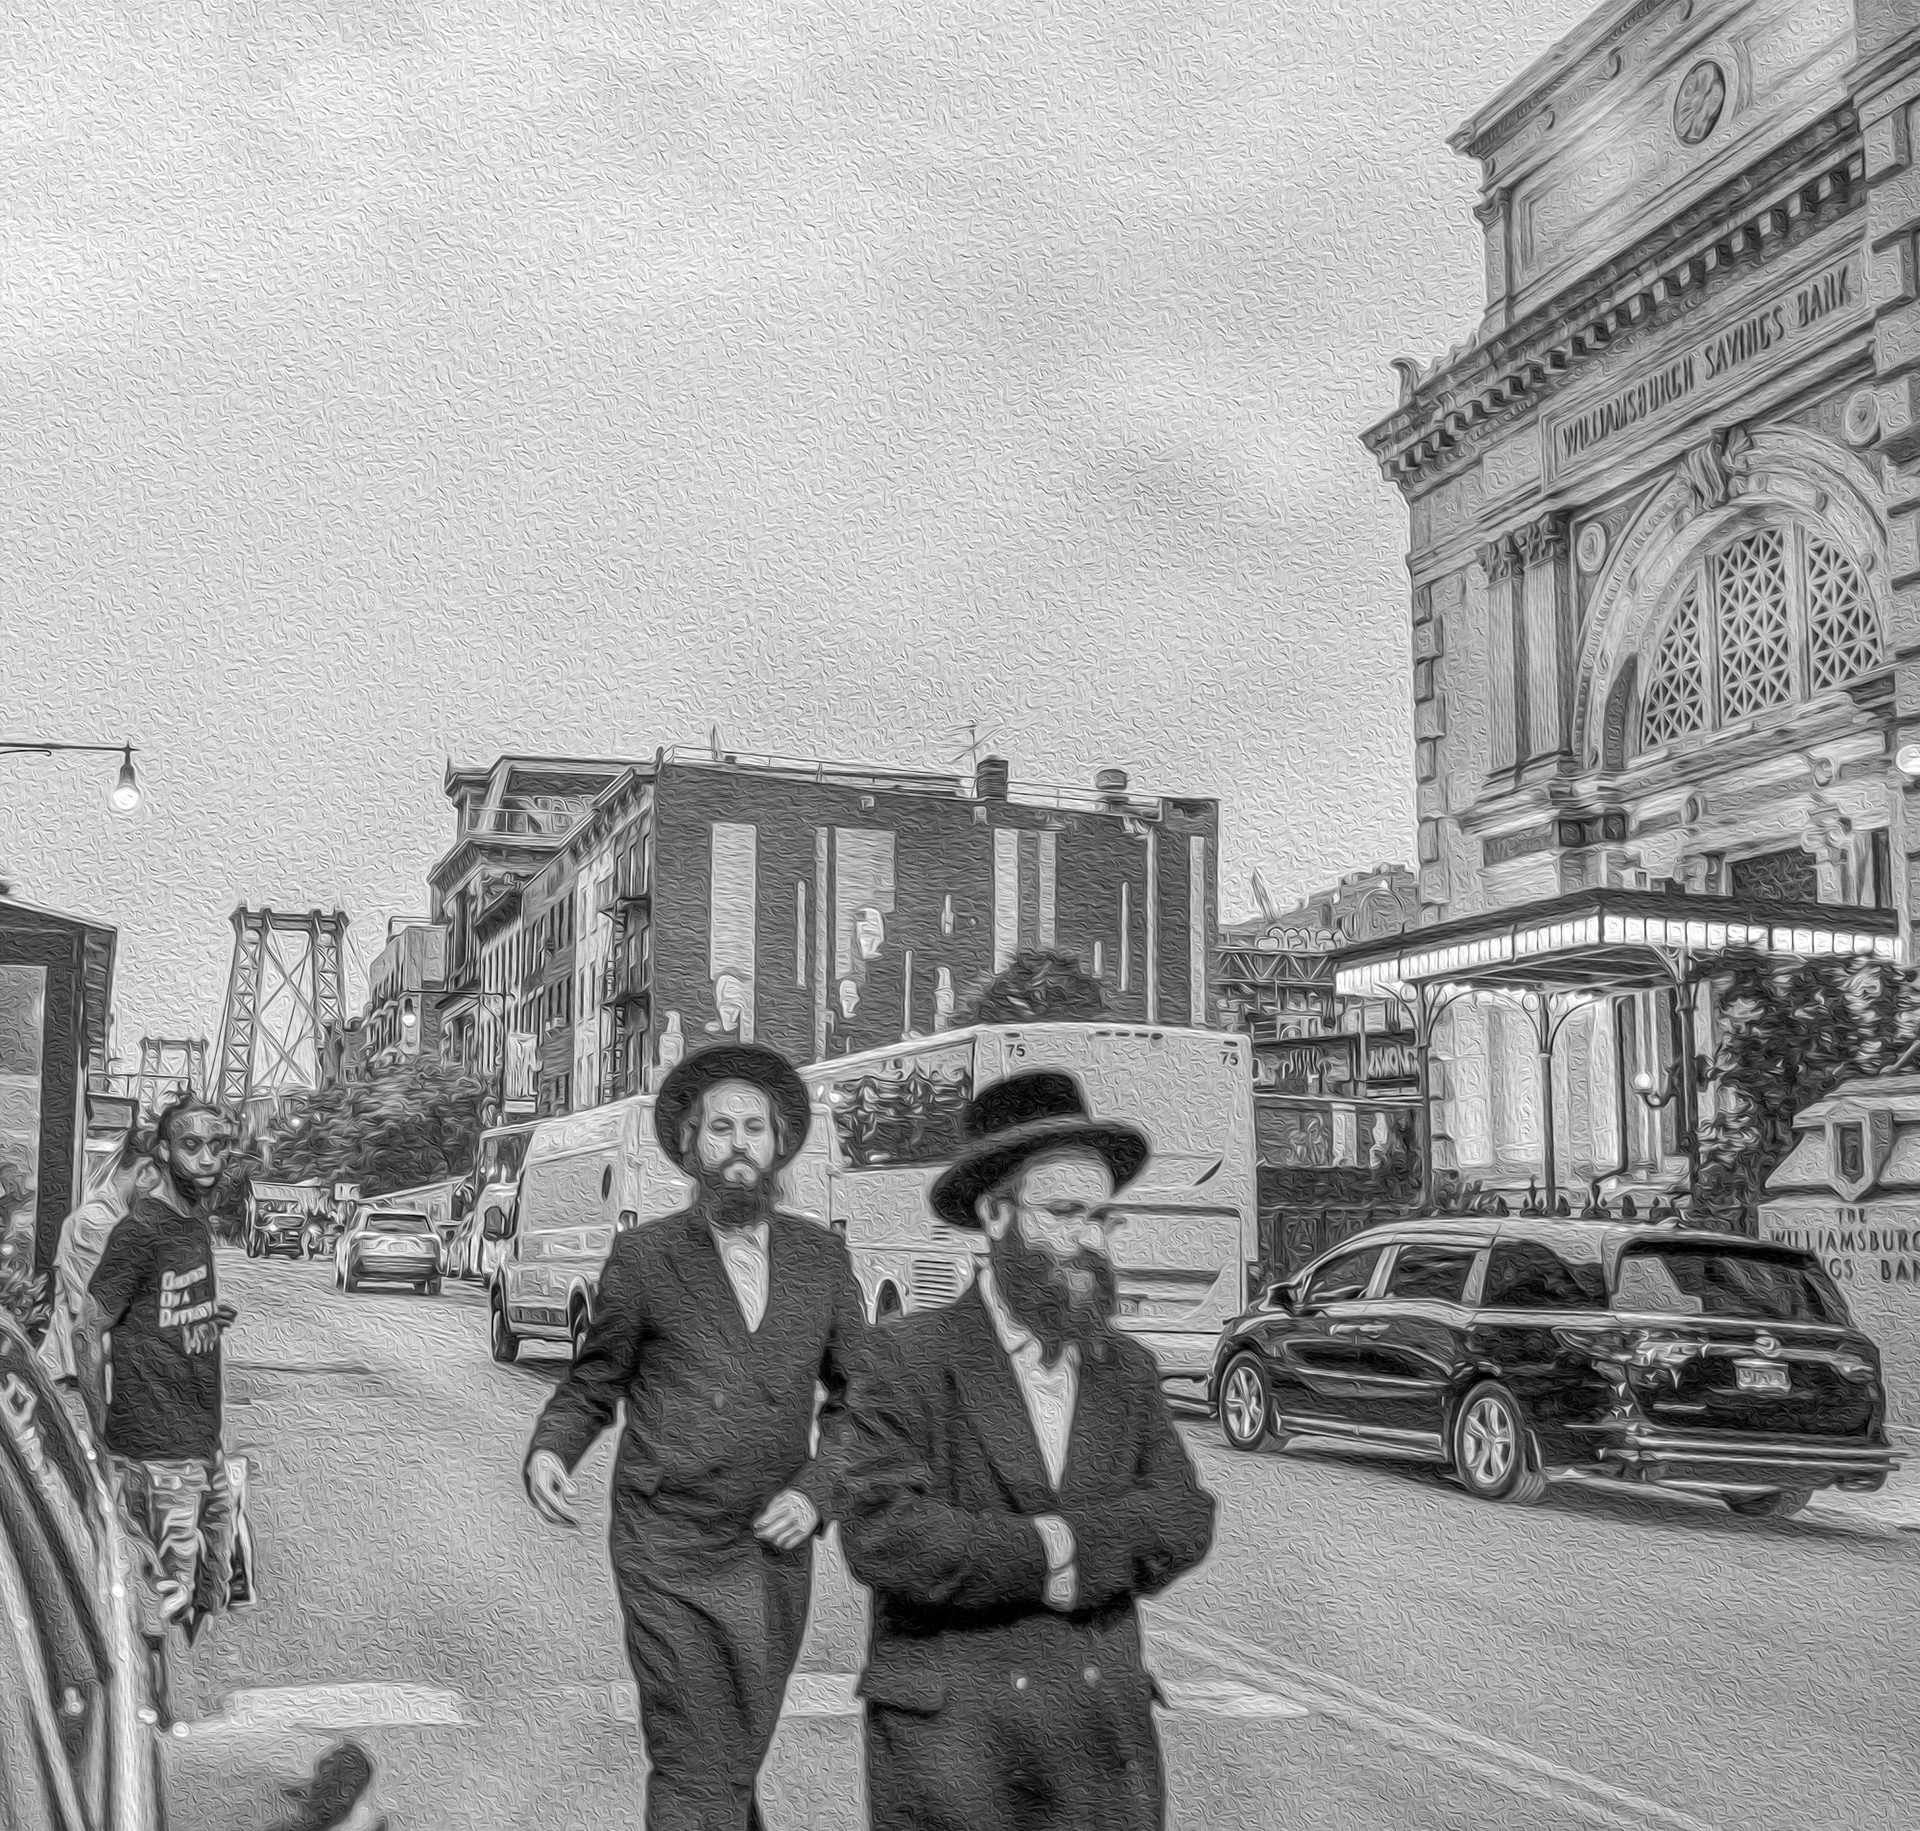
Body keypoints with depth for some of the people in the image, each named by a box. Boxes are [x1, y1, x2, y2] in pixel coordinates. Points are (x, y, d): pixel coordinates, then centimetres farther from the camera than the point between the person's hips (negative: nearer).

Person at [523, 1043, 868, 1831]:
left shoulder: (821, 1255, 2)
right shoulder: (644, 1255, -5)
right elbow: (592, 1387, 4)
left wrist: (816, 1493, -10)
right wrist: (546, 1454, -17)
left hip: (773, 1559, 3)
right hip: (668, 1558, -3)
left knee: (734, 1765, 16)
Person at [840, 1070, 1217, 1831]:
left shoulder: (1126, 1371, 10)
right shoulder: (910, 1359, -5)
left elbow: (1184, 1521, -2)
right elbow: (884, 1536, -16)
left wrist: (1070, 1542, -18)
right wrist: (1049, 1558, -13)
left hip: (1104, 1733, 4)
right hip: (952, 1733, -4)